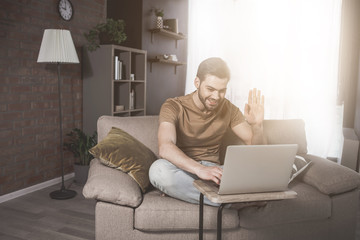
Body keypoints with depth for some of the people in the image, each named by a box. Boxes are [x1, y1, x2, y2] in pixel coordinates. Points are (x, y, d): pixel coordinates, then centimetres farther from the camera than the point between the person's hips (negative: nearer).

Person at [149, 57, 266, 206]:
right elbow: (165, 147, -29)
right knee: (159, 169, -37)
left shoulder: (228, 109, 4)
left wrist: (256, 125, -21)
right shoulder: (173, 107, -10)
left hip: (212, 171, 3)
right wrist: (199, 169, -45)